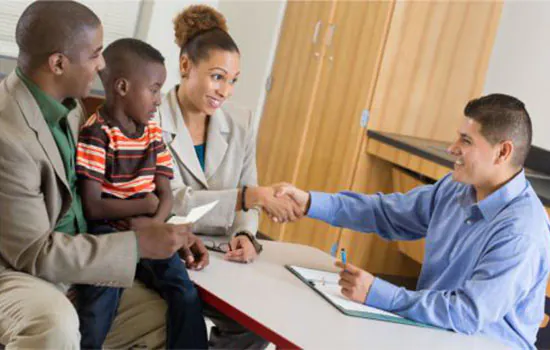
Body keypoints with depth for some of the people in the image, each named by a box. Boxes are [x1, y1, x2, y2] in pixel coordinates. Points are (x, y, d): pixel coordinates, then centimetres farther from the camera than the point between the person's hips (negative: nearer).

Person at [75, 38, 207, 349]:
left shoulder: (154, 133, 10)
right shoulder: (96, 134, -12)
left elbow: (165, 196, 6)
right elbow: (93, 207, -17)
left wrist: (155, 223, -16)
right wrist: (144, 204, -6)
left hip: (145, 232, 6)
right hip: (105, 230, -6)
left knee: (187, 294, -13)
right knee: (105, 292, -30)